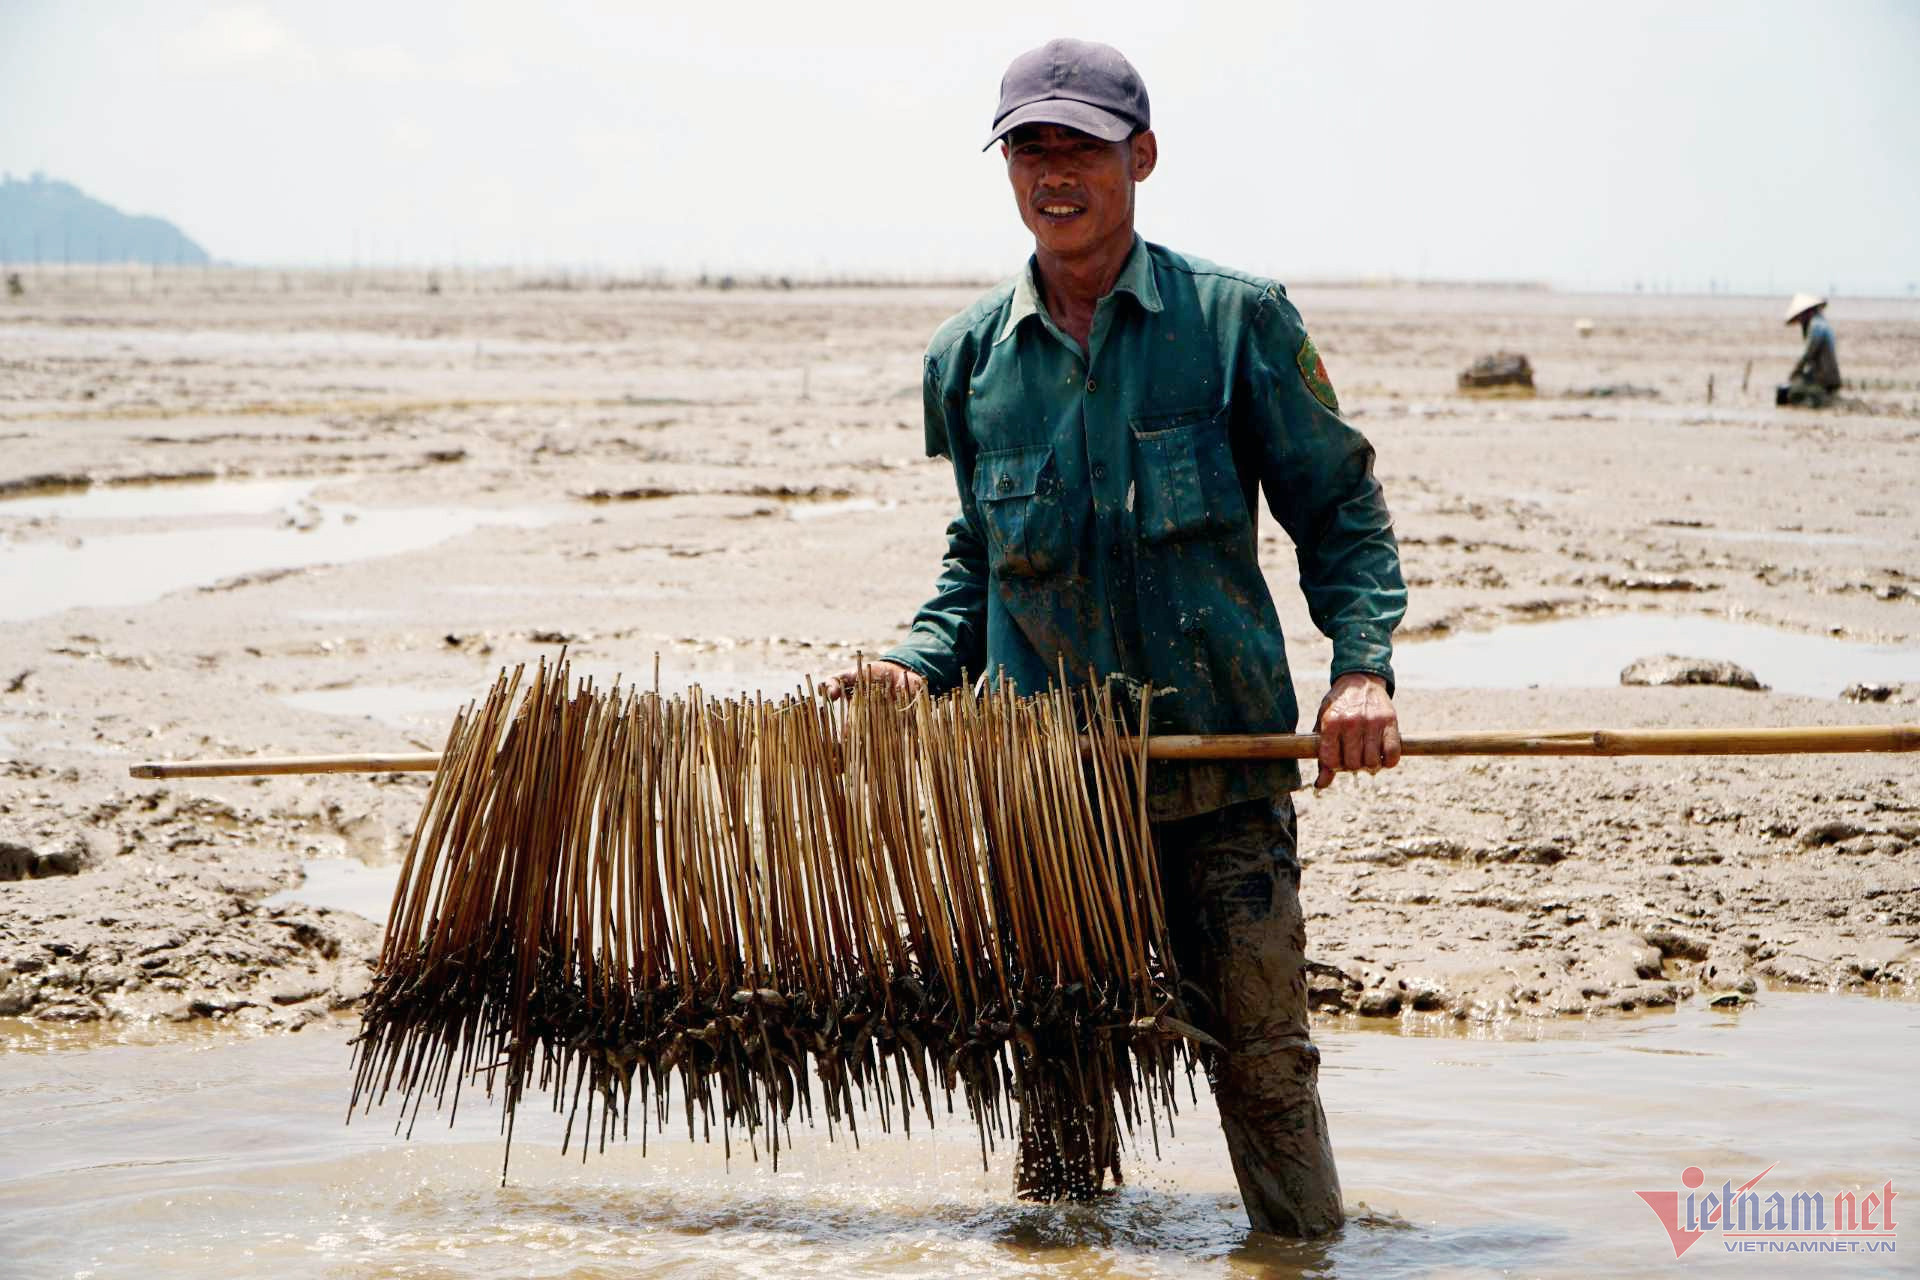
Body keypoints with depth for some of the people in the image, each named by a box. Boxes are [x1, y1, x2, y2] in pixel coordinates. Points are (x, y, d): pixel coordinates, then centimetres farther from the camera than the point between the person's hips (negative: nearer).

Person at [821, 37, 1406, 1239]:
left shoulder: (1238, 319, -1)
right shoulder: (968, 358, 9)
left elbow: (1340, 510, 3)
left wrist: (1363, 665, -12)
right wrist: (923, 667, 3)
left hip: (1221, 760, -3)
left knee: (1262, 1050, -1)